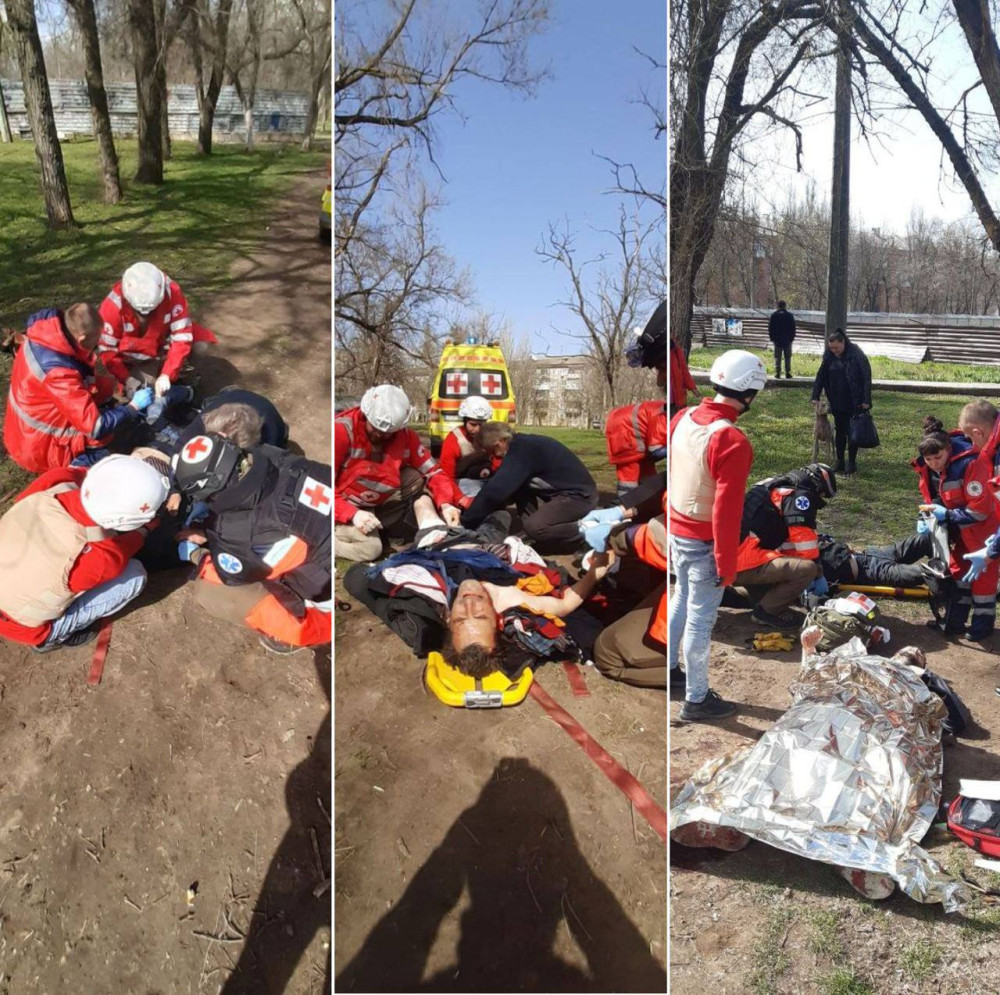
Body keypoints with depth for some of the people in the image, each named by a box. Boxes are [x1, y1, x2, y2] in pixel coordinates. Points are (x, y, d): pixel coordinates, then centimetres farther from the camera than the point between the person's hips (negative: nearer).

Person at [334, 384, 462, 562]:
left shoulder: (404, 435, -11)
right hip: (344, 504, -6)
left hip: (375, 503, 6)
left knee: (416, 478, -12)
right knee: (369, 548, -25)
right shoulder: (341, 431, -26)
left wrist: (445, 503, -26)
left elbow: (432, 470, -7)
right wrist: (352, 514, -36)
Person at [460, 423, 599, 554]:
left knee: (535, 528, -24)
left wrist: (466, 521, -15)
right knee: (518, 488, 5)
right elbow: (504, 486, 18)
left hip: (580, 495, -10)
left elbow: (495, 490, -24)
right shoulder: (523, 444, 9)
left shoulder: (520, 451, -21)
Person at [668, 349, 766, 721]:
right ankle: (696, 700, 22)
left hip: (677, 532, 8)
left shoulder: (683, 418, -3)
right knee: (700, 620, 6)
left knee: (681, 601, 26)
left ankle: (670, 669, 43)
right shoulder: (732, 441, -27)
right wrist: (727, 564, -16)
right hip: (705, 544, -8)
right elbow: (726, 512, -25)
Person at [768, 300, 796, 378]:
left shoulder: (773, 315, -1)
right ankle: (787, 373, 1)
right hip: (787, 340, 0)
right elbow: (793, 328, 3)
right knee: (787, 357, 5)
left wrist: (771, 337, 7)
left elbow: (770, 327, 0)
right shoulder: (790, 315, 0)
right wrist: (792, 337, 10)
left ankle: (777, 373, -1)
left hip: (777, 339, 0)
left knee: (777, 357, 4)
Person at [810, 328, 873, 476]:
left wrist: (866, 401, -15)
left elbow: (866, 378, -13)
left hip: (854, 402, -4)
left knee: (852, 432, 2)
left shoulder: (856, 355, -14)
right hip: (837, 402, 5)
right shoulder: (829, 356, 0)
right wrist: (815, 396, 0)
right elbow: (820, 376, 6)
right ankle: (840, 462, 20)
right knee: (839, 431, 11)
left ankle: (851, 463, 11)